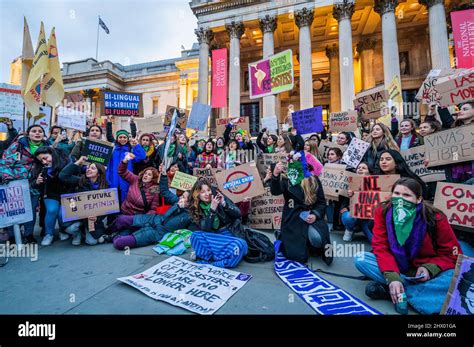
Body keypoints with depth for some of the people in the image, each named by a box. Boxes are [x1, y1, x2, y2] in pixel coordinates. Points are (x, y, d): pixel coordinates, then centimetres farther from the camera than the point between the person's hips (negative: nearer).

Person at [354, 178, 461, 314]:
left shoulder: (435, 218, -16)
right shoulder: (382, 212, -14)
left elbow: (452, 254, -7)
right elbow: (381, 247, -18)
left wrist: (430, 269, -26)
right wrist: (392, 278, -32)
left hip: (424, 271, 0)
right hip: (396, 268, 1)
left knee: (454, 279, -34)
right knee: (361, 259, -23)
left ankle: (387, 290, -29)